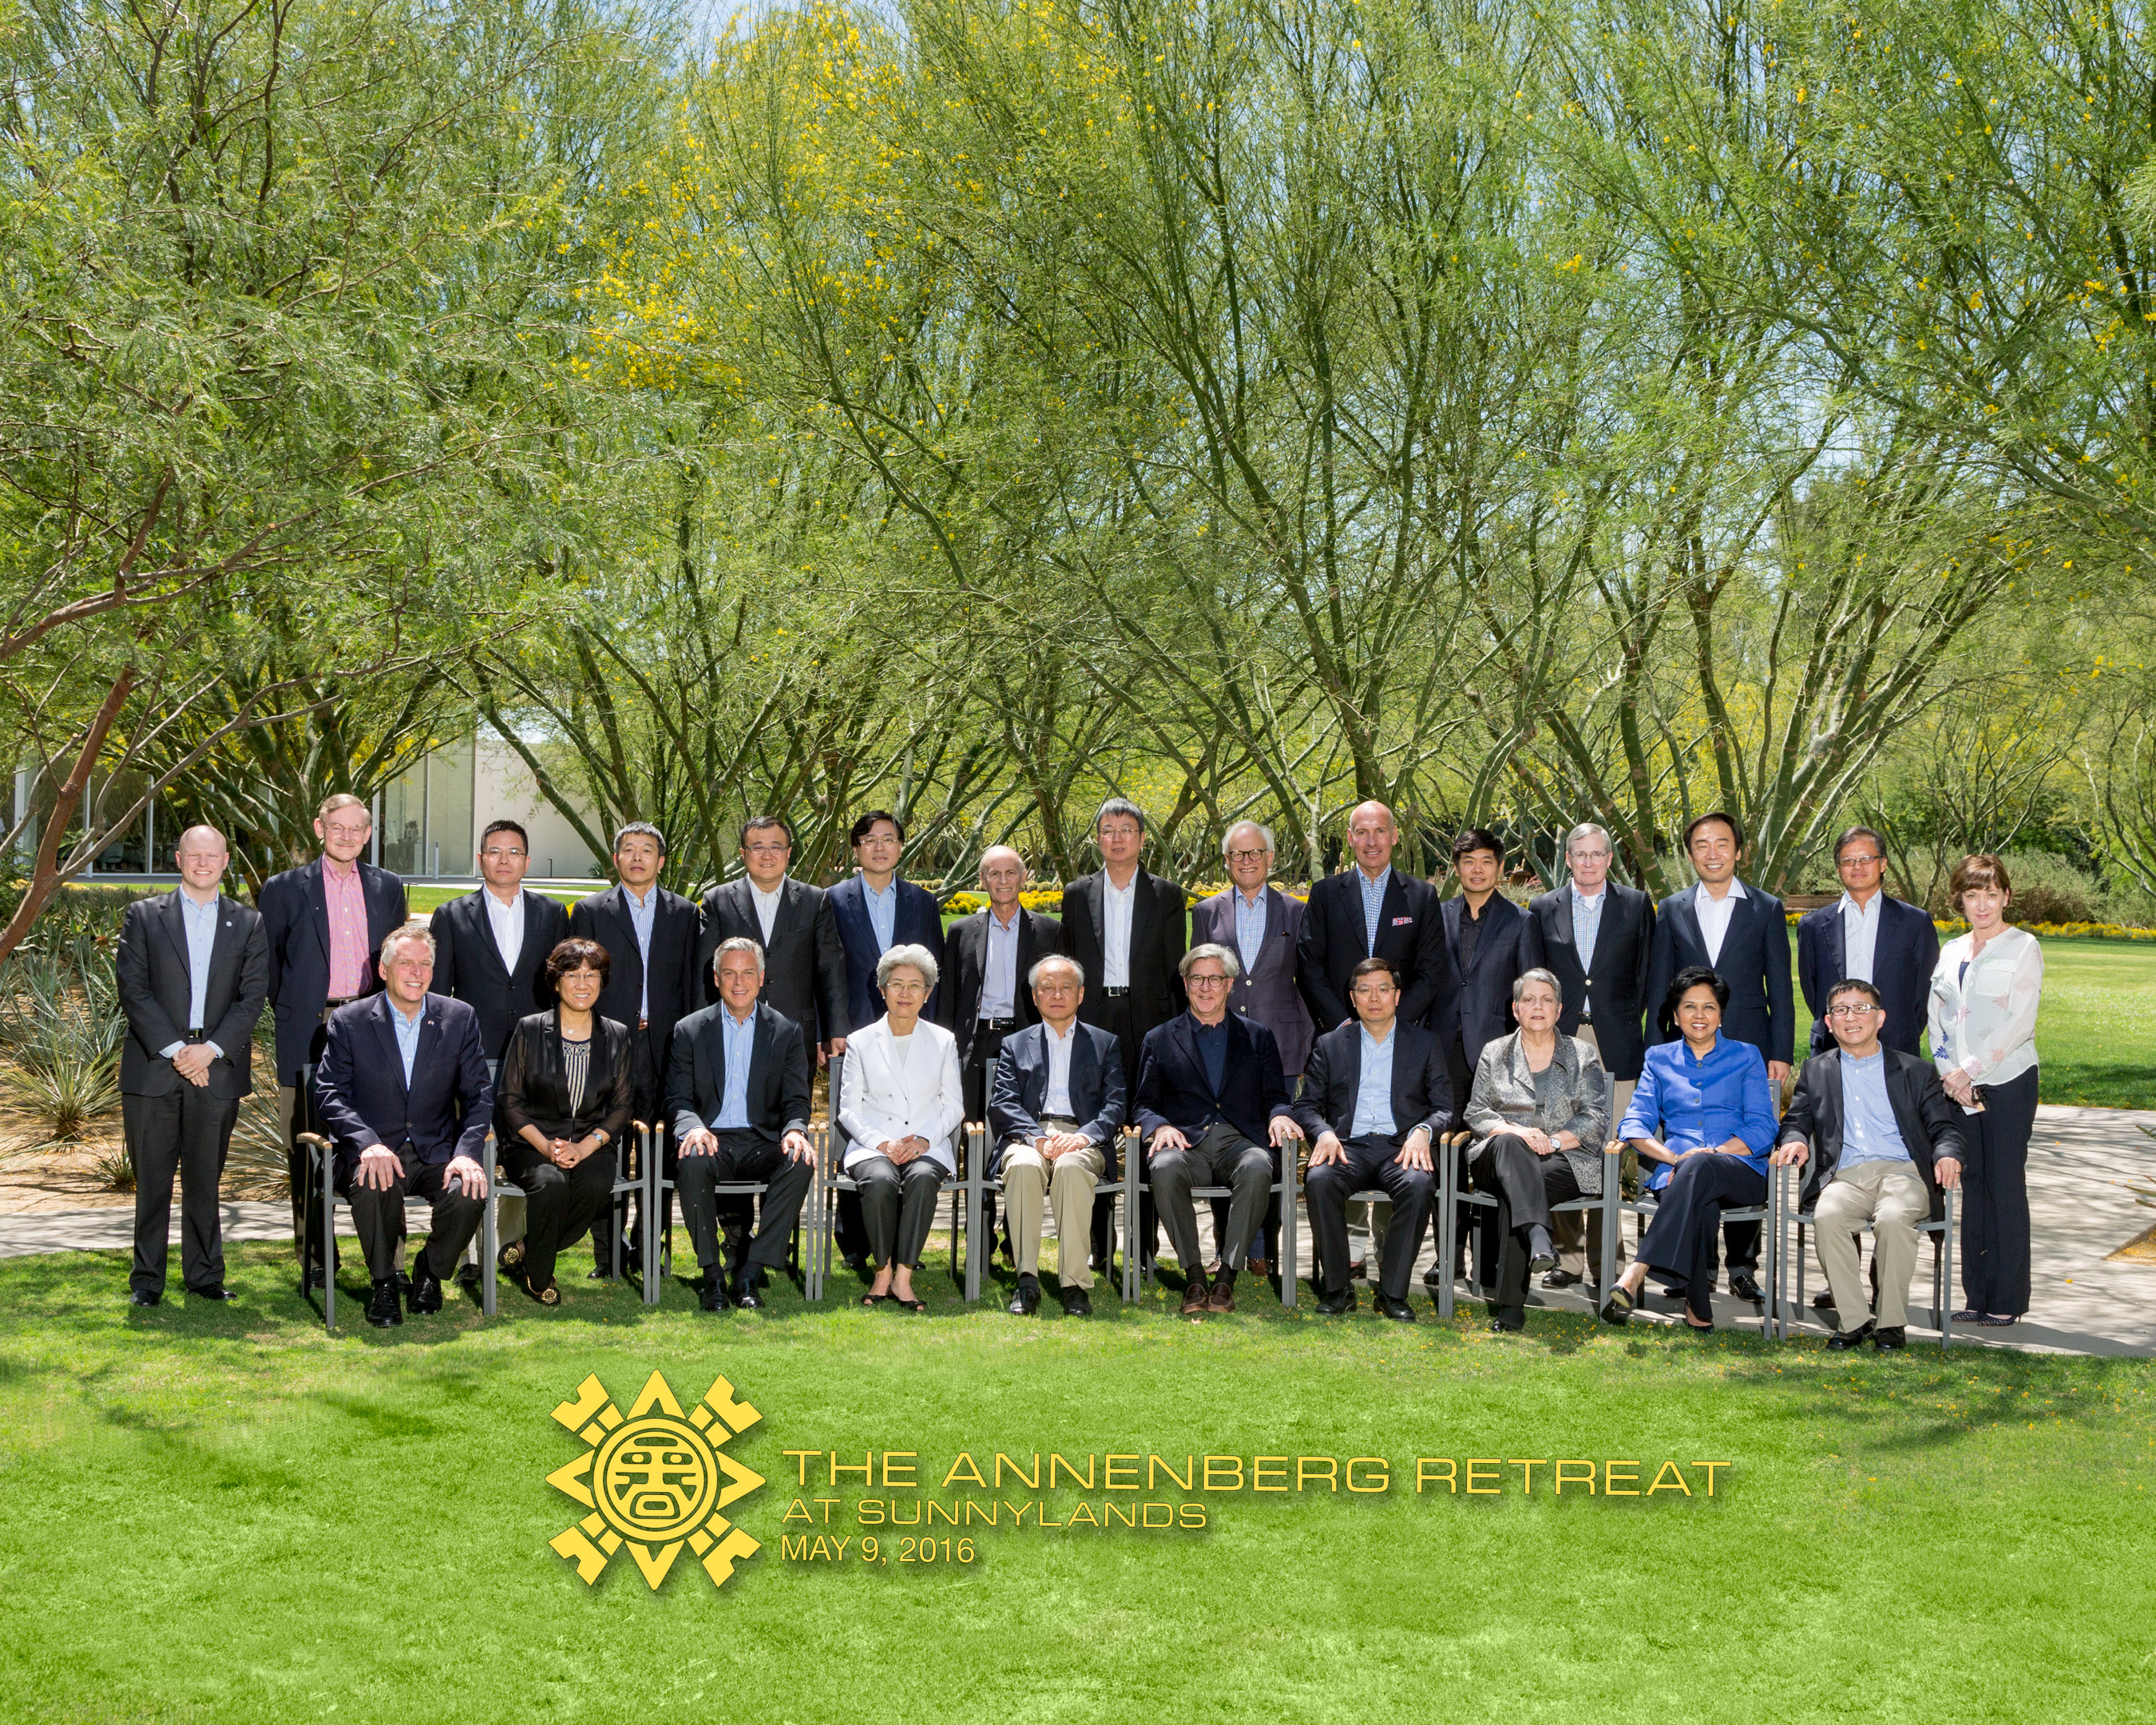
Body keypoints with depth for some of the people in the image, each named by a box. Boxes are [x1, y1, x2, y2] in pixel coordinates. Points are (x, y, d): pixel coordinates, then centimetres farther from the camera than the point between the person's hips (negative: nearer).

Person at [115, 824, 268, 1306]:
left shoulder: (248, 924, 10)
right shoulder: (143, 916, 7)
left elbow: (253, 996, 3)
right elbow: (133, 990, -1)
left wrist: (211, 1048, -10)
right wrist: (174, 1049, -11)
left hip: (217, 1069, 1)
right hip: (153, 1066, -1)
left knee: (205, 1179, 5)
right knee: (152, 1179, 2)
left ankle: (205, 1276, 13)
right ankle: (147, 1280, 9)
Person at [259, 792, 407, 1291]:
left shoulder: (388, 888, 13)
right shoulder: (284, 889, 5)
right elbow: (267, 962, 11)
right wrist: (290, 1012, 8)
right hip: (309, 1038, -1)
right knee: (308, 1155, 1)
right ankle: (314, 1261, 9)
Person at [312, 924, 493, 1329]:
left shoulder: (460, 1018, 7)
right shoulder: (348, 1021, 3)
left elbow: (478, 1096, 4)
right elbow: (329, 1094, -5)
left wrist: (467, 1152, -16)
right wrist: (368, 1143, -24)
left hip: (437, 1151, 2)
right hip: (374, 1150, -2)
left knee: (468, 1194, -28)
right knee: (375, 1186, -36)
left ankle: (431, 1271, 3)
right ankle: (383, 1283, -11)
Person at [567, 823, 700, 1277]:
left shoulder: (683, 913, 12)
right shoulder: (590, 912, 8)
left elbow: (691, 984, 11)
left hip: (665, 1048, 1)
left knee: (662, 1154, 0)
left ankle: (648, 1246, 10)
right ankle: (607, 1253, 5)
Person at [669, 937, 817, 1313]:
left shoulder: (787, 1032, 11)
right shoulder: (689, 1031, 10)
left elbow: (796, 1100, 6)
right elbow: (678, 1099, 4)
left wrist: (794, 1130, -18)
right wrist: (693, 1126, -20)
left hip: (763, 1142, 1)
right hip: (712, 1138, -1)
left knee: (801, 1162, -31)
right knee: (694, 1161, -36)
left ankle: (748, 1272, -26)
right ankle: (712, 1274, -24)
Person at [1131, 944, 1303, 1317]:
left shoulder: (1258, 1037, 21)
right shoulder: (1160, 1040, 19)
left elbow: (1275, 1097, 15)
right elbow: (1143, 1103, 13)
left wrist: (1279, 1116, -9)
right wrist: (1160, 1126, -10)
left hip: (1238, 1144, 0)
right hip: (1185, 1143, 0)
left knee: (1257, 1167, -36)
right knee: (1165, 1167, -36)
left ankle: (1227, 1276, -32)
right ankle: (1194, 1276, -29)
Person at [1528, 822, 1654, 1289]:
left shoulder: (1636, 905, 9)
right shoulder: (1544, 909, 12)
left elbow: (1646, 974, 7)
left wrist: (1629, 1028, 1)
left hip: (1615, 1044, -1)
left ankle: (1605, 1258, 0)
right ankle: (1567, 1256, 6)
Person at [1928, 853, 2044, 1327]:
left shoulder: (2023, 947, -3)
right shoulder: (1952, 951, 13)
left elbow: (2020, 1022, -11)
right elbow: (1937, 1017, 10)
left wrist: (1970, 1069, -14)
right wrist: (1950, 1075, -4)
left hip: (2008, 1080, -5)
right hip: (1960, 1087, 5)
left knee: (2005, 1184, -3)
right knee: (1972, 1184, 6)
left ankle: (2007, 1300, 3)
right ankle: (1977, 1295, 11)